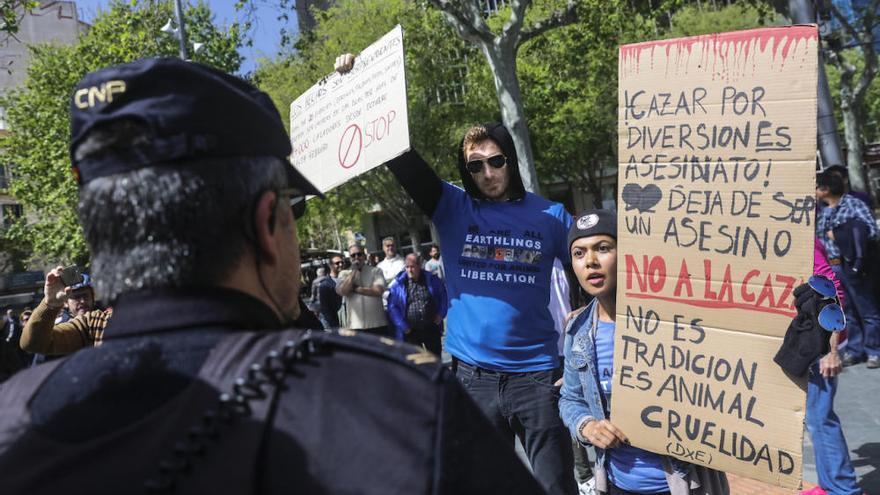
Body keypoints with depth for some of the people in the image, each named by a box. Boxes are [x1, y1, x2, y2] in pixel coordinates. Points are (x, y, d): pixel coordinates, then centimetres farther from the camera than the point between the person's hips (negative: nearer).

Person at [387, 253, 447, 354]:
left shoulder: (431, 279, 0)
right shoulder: (398, 284, -5)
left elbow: (443, 295, 13)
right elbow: (392, 307, -2)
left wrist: (441, 314, 5)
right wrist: (403, 326, -6)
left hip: (432, 328, 1)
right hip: (410, 331, -1)